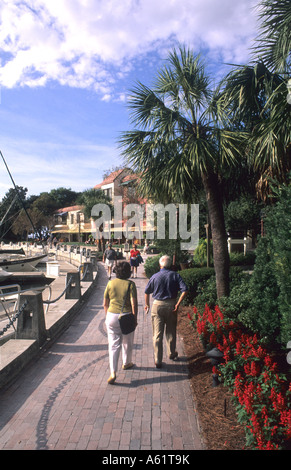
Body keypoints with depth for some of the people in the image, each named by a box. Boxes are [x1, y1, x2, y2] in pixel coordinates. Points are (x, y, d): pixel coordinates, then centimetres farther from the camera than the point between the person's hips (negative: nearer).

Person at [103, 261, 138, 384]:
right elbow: (134, 303, -15)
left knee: (113, 344, 5)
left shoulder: (110, 283, -1)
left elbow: (105, 303, 5)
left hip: (112, 316, 2)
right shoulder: (130, 284, -10)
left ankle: (113, 372, -6)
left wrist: (107, 316, 19)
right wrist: (135, 319, -5)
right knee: (127, 342, 21)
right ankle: (126, 363, 41)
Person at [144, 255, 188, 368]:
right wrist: (178, 304, -10)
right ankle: (172, 354, 38)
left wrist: (147, 305, 18)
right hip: (171, 305, 1)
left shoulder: (155, 276, -3)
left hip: (157, 305, -1)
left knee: (157, 334, 5)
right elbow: (184, 290, -13)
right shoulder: (175, 275, -3)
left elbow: (147, 292, 5)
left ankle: (158, 361, 9)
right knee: (171, 332, 20)